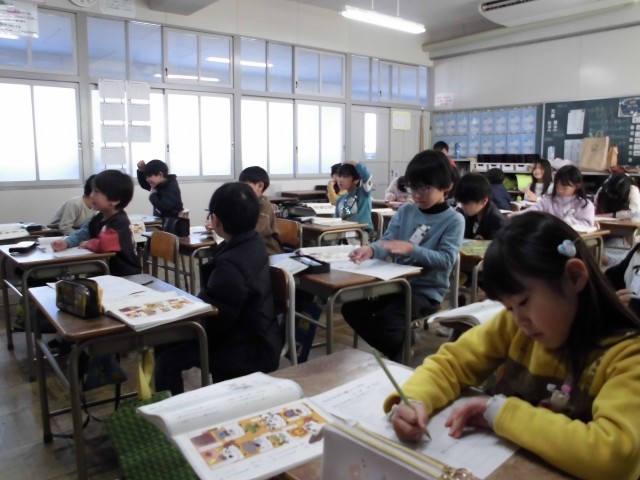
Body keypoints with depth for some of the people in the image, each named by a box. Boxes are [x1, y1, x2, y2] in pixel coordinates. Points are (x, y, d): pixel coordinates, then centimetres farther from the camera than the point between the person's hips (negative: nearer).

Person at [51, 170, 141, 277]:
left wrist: (88, 244, -17)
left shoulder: (119, 223, -23)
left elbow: (104, 244, -39)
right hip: (107, 273, 8)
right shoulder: (99, 218, 9)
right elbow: (81, 234, 9)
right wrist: (66, 243, -13)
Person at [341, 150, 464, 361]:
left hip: (427, 291, -6)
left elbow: (446, 260, -17)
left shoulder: (454, 220, -8)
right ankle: (393, 351, 9)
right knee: (351, 307, -7)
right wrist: (371, 249, -25)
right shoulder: (405, 210, 6)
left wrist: (411, 249, -30)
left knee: (386, 319, -28)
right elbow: (387, 241, -1)